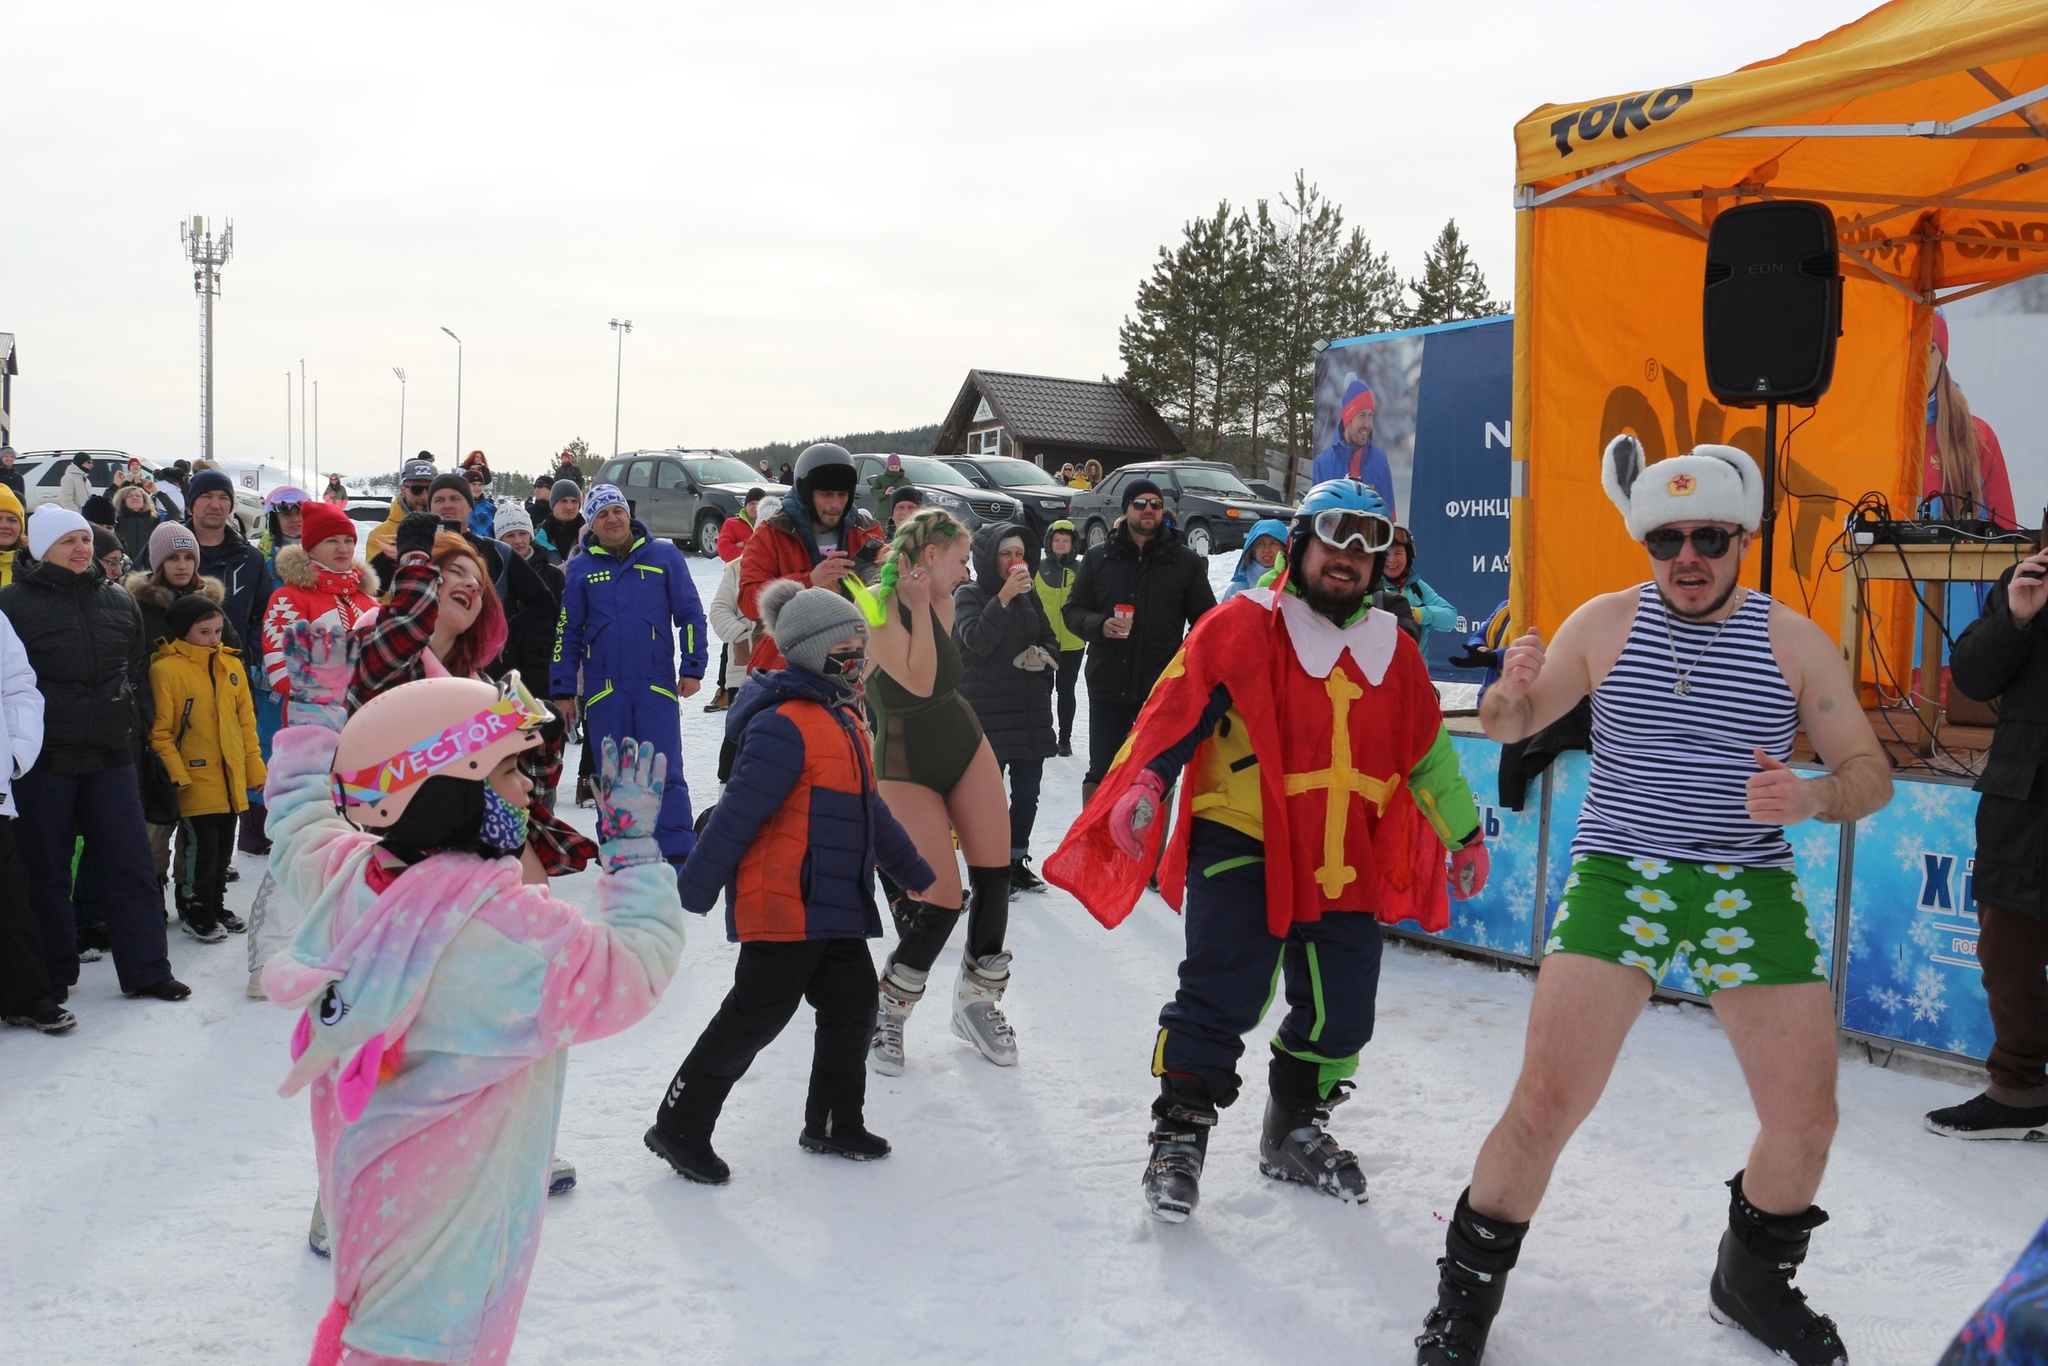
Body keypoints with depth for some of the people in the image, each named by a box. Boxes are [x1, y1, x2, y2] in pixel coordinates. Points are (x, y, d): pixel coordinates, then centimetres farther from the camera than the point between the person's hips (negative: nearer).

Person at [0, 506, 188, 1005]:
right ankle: (52, 977, 17)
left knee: (129, 866, 5)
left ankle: (147, 969, 11)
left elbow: (138, 673, 18)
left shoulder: (119, 602, 9)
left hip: (110, 757, 4)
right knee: (46, 872, 5)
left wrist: (133, 729, 11)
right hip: (43, 759, -3)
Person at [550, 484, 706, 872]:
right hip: (603, 689, 2)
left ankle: (679, 855, -5)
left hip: (657, 684, -2)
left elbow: (691, 614, 5)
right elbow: (567, 633, 11)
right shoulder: (580, 569, 8)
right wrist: (563, 690, 9)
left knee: (665, 772, -6)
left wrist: (692, 668, -1)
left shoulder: (664, 556, 4)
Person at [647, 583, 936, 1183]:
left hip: (834, 905, 10)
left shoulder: (843, 720, 15)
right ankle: (678, 1128, 8)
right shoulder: (784, 725, -18)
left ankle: (834, 1124, 27)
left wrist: (912, 869, 36)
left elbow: (866, 807, 28)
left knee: (853, 1007, 12)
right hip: (783, 908, -10)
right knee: (754, 1017, -4)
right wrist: (695, 889, -24)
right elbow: (737, 812, -22)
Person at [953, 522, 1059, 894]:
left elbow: (1051, 641, 20)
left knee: (1027, 792, 9)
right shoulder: (968, 595, -4)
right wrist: (1004, 598, -26)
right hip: (987, 710, -6)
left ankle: (1017, 860, 22)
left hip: (1031, 709, 6)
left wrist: (1043, 655, -3)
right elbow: (976, 640, -20)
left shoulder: (1029, 596, 13)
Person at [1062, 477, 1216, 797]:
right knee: (1101, 772, 5)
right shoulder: (1098, 559, 5)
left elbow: (1206, 620, 7)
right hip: (1108, 684, 0)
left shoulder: (1186, 563, 3)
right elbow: (1072, 610, 7)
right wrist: (1100, 625, -13)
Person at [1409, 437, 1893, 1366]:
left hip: (1752, 890, 2)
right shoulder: (1605, 624, 0)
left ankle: (1753, 1280, 35)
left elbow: (1870, 772, 4)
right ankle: (1468, 1290, 9)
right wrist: (1513, 687, -14)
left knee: (1806, 1124, 5)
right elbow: (1509, 727, 10)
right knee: (1546, 1105, -12)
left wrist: (1811, 798, -19)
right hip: (1617, 873, -2)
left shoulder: (1796, 642, 2)